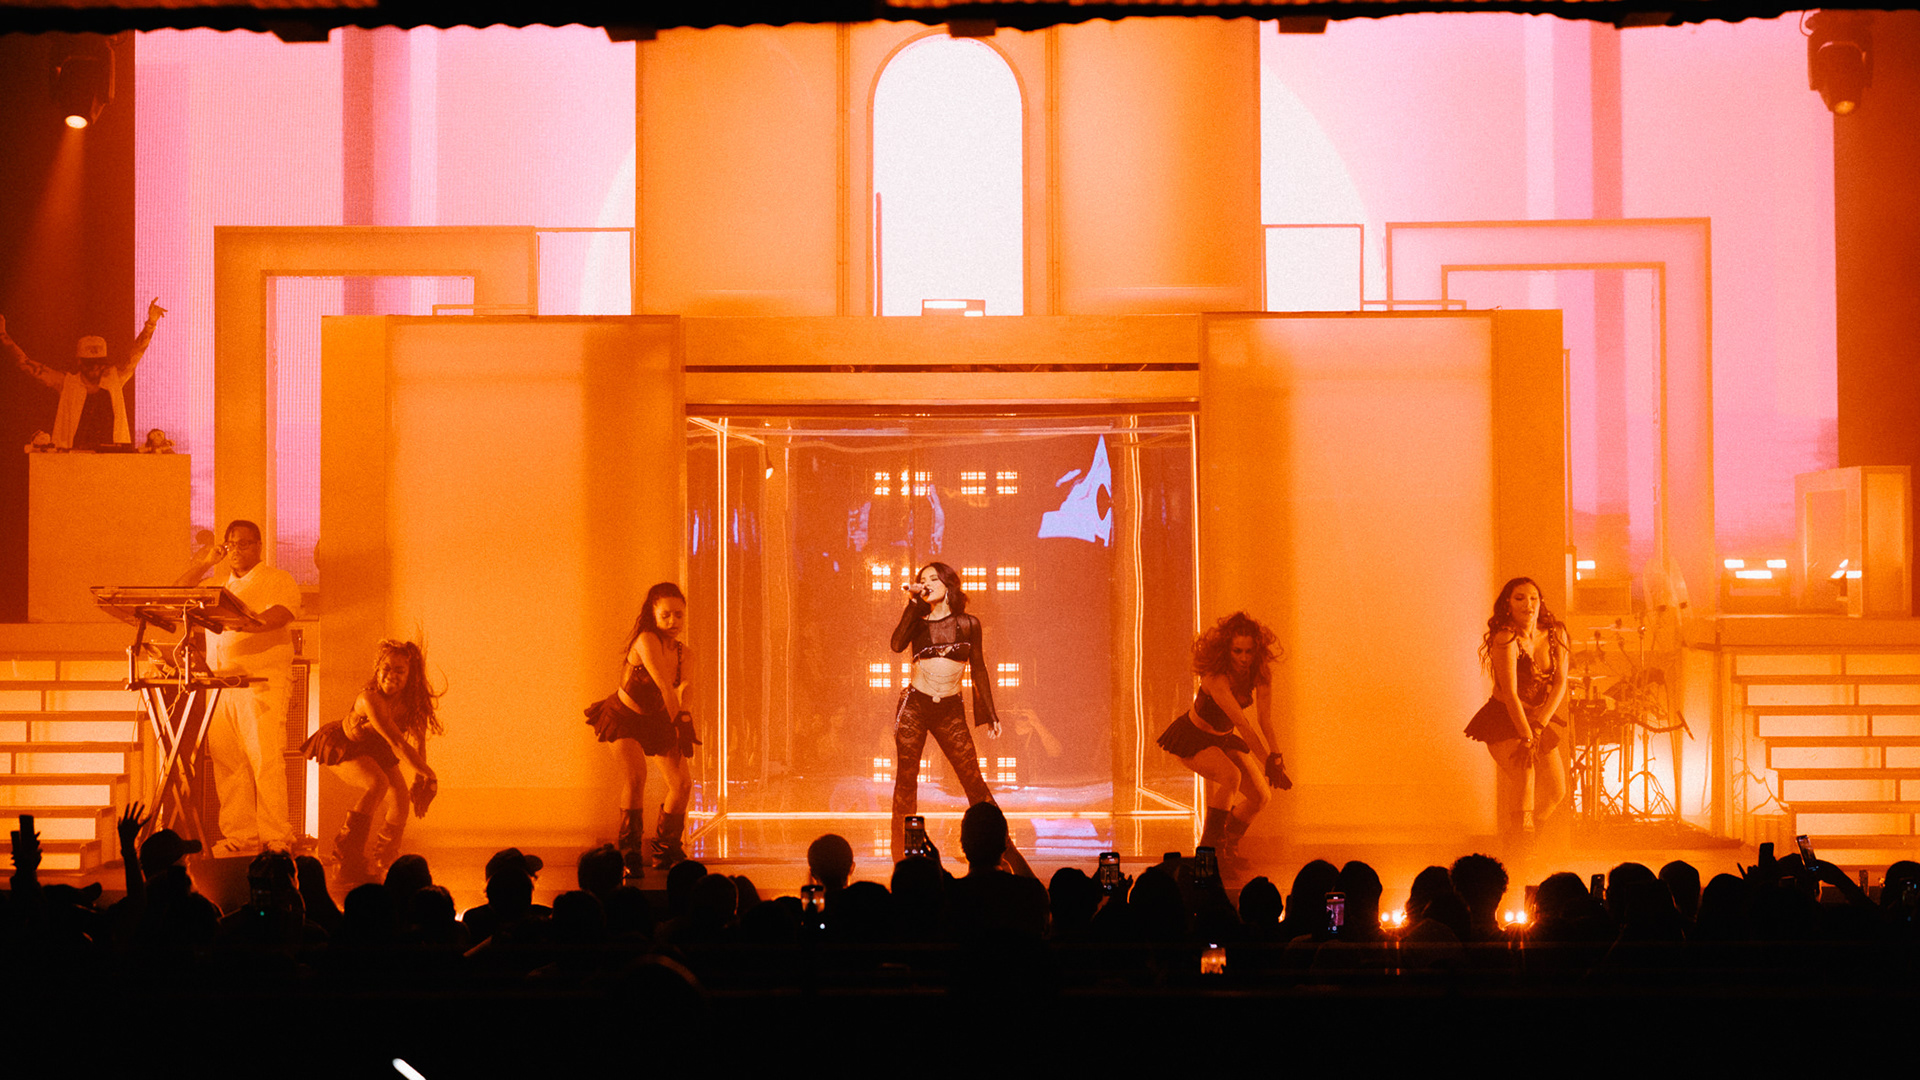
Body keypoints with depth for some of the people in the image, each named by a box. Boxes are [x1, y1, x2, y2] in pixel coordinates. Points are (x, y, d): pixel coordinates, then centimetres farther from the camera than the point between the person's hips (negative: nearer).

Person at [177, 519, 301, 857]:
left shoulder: (278, 580, 7)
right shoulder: (217, 586, 24)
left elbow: (278, 616, -11)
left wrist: (242, 623, -29)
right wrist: (204, 565, 11)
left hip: (263, 683, -5)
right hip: (220, 683, 5)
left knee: (266, 760, -13)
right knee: (226, 761, -1)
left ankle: (276, 838, -12)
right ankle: (239, 835, 3)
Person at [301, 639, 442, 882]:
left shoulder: (413, 701, -18)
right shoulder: (370, 699, -38)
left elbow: (418, 742, -10)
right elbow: (397, 743, -39)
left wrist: (419, 781, -20)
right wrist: (429, 775, -35)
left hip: (375, 750, 7)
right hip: (340, 747, -7)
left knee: (402, 801, -2)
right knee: (378, 783, -31)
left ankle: (381, 862, 26)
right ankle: (348, 851, -23)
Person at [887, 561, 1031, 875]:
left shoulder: (968, 624, 5)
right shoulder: (918, 622, 4)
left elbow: (979, 670, 11)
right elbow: (897, 644, -17)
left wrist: (990, 713, 10)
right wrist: (913, 603, -14)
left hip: (950, 711, 0)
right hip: (914, 706, 0)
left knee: (974, 783, -4)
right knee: (906, 782, -1)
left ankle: (1008, 853, 3)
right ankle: (902, 862, 6)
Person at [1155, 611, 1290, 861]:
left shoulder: (1260, 672, -16)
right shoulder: (1216, 678, -36)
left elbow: (1265, 720, -21)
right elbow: (1242, 724, -40)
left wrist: (1276, 757, -35)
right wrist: (1270, 762, -42)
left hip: (1223, 738, 7)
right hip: (1191, 739, -7)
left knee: (1260, 796, -4)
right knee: (1231, 776, -34)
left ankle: (1227, 848, 19)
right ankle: (1210, 847, -21)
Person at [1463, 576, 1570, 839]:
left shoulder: (1555, 633, -4)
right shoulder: (1506, 639, -22)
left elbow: (1560, 683, -5)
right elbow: (1510, 694, -22)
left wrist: (1538, 727, -15)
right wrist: (1527, 737, -22)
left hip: (1539, 719, 7)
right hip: (1505, 721, -7)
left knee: (1555, 790, 9)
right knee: (1523, 776, -21)